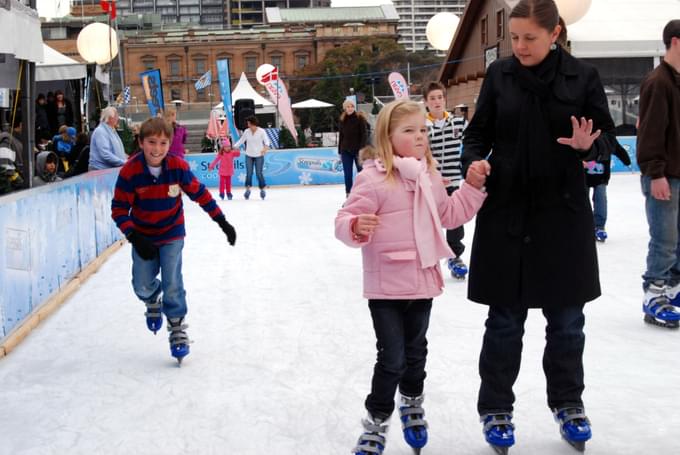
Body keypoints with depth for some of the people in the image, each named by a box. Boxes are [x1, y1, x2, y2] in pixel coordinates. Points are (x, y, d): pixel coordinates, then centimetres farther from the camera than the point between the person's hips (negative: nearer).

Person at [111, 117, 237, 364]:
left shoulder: (178, 167, -18)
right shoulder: (129, 172, -21)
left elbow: (200, 193, -6)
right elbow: (119, 208, -14)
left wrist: (222, 222, -3)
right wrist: (135, 238, -24)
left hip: (172, 234, 0)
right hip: (144, 237, 1)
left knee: (172, 284, -5)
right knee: (142, 286, 3)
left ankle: (177, 328, 14)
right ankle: (153, 301, 40)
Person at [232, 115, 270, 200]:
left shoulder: (261, 131, -7)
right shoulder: (246, 131, 2)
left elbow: (267, 141, -14)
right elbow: (241, 141, 11)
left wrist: (265, 148, -34)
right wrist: (233, 147, 3)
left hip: (259, 155, -2)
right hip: (249, 155, 2)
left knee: (259, 173, -2)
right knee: (249, 173, -6)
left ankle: (262, 189, 12)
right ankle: (247, 189, 0)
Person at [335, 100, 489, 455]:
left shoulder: (429, 176, 7)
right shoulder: (374, 179, -16)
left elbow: (450, 214, 17)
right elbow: (346, 220, -20)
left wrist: (473, 186, 7)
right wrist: (357, 227, -43)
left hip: (422, 281, 6)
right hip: (386, 286, -6)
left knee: (416, 351, 21)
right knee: (392, 358, -3)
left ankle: (412, 404, 44)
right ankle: (376, 422, 17)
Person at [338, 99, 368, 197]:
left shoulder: (360, 118, -6)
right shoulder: (342, 120, 7)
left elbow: (364, 134, -9)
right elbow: (341, 136, 12)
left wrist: (362, 150, -16)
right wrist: (340, 151, 11)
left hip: (358, 150, -4)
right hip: (346, 150, 4)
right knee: (347, 174, 4)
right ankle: (348, 195, 10)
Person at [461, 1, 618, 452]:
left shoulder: (582, 76, -3)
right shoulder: (500, 74, 1)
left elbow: (608, 135, 0)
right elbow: (478, 133, 6)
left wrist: (589, 145, -22)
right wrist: (474, 162, -15)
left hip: (564, 214, 0)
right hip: (506, 212, 0)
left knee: (566, 317, 12)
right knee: (505, 318, 7)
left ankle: (568, 403, 32)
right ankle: (496, 408, 23)